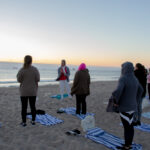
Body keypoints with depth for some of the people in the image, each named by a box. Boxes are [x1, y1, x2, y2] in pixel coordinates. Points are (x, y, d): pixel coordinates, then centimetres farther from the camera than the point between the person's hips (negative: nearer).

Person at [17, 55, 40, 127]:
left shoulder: (22, 70, -11)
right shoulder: (35, 69, -8)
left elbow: (19, 80, -8)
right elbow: (37, 79, -7)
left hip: (24, 92, -1)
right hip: (33, 92, 1)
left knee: (24, 107, 7)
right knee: (33, 106, 13)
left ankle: (24, 122, 14)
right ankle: (33, 121, 20)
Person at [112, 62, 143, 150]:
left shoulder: (123, 78, -20)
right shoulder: (134, 78, 5)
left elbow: (118, 91, -35)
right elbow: (140, 90, 17)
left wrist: (116, 101, -17)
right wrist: (136, 102, 21)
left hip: (124, 107, -8)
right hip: (132, 106, 8)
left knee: (126, 127, 4)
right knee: (130, 126, 17)